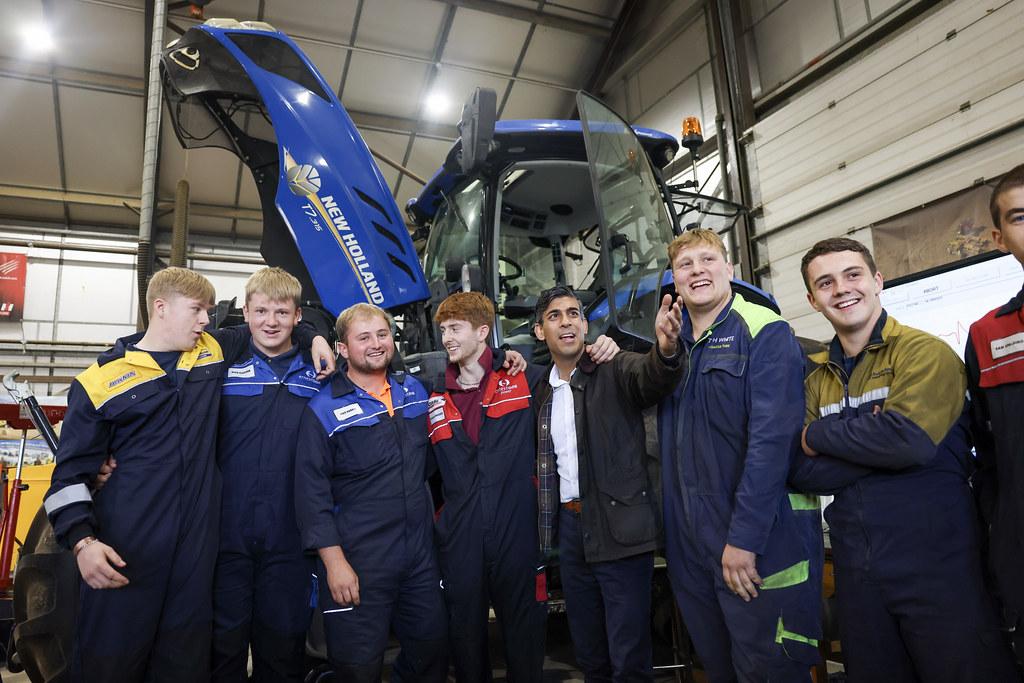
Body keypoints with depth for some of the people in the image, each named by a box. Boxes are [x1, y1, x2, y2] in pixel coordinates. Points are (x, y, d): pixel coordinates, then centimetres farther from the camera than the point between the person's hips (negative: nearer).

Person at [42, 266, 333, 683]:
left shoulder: (214, 351, 8)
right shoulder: (102, 380, -2)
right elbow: (73, 469, -1)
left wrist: (313, 338, 8)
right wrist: (82, 539, -11)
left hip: (197, 539, 3)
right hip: (124, 546, -3)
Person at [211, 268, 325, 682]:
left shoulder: (318, 374, 6)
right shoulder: (223, 366, 0)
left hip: (290, 539, 1)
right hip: (227, 534, -1)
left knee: (284, 649, 14)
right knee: (223, 647, 12)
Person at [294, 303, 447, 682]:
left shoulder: (415, 390, 6)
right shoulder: (324, 409, -9)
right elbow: (312, 492, -10)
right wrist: (334, 561, -14)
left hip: (421, 555, 5)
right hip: (358, 565, -5)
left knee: (433, 650, 17)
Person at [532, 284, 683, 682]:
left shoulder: (615, 370, -8)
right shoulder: (540, 389, 10)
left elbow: (651, 377, -31)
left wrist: (665, 349, -51)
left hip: (619, 525, -5)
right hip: (569, 526, 6)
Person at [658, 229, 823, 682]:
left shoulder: (764, 332, -9)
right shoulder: (674, 344, 11)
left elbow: (772, 438, -18)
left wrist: (744, 539, -22)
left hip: (760, 543, -6)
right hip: (688, 542, 6)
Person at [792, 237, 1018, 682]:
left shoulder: (924, 352, -8)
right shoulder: (817, 378, 7)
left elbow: (908, 439, -25)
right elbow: (802, 472, -3)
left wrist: (819, 435, -12)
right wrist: (874, 443, -17)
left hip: (935, 561, -5)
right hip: (856, 567, 5)